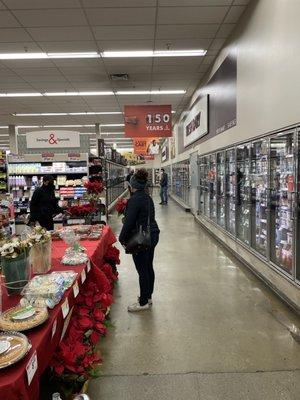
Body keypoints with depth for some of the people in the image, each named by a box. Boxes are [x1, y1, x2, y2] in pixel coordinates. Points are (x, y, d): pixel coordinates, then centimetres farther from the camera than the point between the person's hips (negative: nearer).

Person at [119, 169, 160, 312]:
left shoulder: (134, 199, -19)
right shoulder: (148, 197, 8)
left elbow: (129, 221, -20)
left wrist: (122, 238, -8)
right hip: (153, 235, 9)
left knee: (142, 271, 2)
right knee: (149, 268, 18)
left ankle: (143, 302, 15)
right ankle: (148, 296, 33)